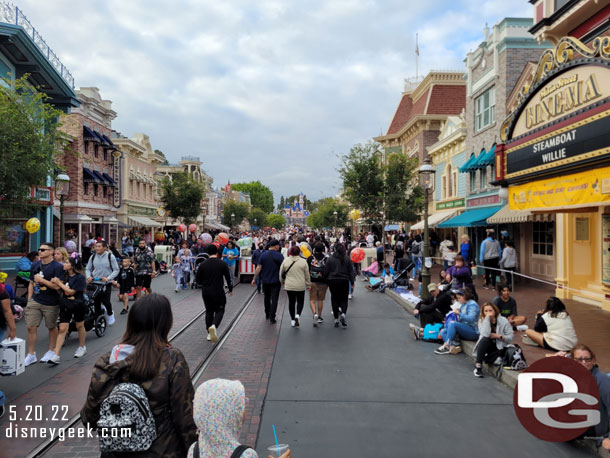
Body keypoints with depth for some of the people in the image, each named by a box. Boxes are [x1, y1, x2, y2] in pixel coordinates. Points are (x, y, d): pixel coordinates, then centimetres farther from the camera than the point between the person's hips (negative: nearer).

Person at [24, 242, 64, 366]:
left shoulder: (57, 267, -11)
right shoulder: (35, 265, 8)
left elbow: (57, 286, -17)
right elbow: (31, 283, 15)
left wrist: (41, 279, -16)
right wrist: (29, 299, 10)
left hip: (51, 303, -5)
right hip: (35, 301, 5)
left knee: (52, 327, 10)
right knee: (31, 327, 2)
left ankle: (51, 351, 26)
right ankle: (31, 354, 13)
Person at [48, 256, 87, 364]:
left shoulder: (79, 278, -14)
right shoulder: (65, 276, 3)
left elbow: (71, 291, -19)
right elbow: (60, 290, 11)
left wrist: (59, 283, -16)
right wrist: (56, 282, -8)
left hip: (77, 305, -4)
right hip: (65, 305, 4)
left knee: (79, 326, 15)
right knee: (62, 329, -1)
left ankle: (82, 347, 36)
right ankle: (56, 356, -2)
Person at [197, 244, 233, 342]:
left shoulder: (202, 264, -2)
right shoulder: (223, 264, -7)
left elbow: (198, 280, 2)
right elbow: (228, 278, -3)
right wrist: (230, 289, 11)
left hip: (206, 292, 3)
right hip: (218, 292, -2)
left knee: (209, 311, 16)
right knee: (219, 310, 10)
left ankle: (209, 334, 16)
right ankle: (214, 326, -19)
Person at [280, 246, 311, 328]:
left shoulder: (285, 261, -4)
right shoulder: (303, 261, -7)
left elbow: (281, 273, 4)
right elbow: (307, 275, 0)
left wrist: (282, 281, 22)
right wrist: (308, 285, 12)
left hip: (289, 286, 1)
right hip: (300, 286, -1)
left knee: (291, 302, 12)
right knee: (300, 301, 13)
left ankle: (292, 320, 17)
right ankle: (297, 315, -9)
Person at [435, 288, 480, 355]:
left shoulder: (472, 304, -8)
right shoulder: (463, 305, 18)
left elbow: (471, 319, -22)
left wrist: (459, 313, -13)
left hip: (472, 331, -9)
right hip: (463, 330, 9)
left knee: (452, 323, -30)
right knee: (443, 331, -6)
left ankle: (446, 345, -29)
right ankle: (452, 347, -31)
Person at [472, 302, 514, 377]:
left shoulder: (503, 321, -8)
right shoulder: (482, 320, -8)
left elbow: (510, 338, -7)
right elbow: (485, 334, -27)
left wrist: (498, 336, -20)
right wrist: (487, 318, -27)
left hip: (500, 347, -1)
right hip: (486, 346, 1)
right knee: (485, 339, -32)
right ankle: (478, 366, -32)